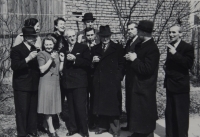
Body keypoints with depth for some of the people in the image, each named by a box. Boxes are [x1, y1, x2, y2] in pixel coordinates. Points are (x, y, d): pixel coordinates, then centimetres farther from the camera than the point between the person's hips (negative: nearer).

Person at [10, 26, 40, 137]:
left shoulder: (34, 49, 12)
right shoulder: (16, 49, -8)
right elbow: (14, 66, -20)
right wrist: (28, 58, -29)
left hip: (34, 85, 6)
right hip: (22, 86, -6)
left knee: (33, 110, 11)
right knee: (22, 111, -1)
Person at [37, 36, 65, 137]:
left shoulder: (56, 54, 12)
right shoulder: (41, 54, -6)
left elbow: (60, 69, 12)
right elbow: (42, 70, -15)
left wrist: (62, 60, -2)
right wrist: (51, 59, -20)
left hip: (56, 82, 6)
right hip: (46, 82, -6)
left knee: (52, 105, 11)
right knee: (48, 105, -4)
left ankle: (48, 125, 24)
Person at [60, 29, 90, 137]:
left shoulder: (83, 48, 2)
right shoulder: (63, 50, 15)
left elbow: (87, 63, -9)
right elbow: (61, 65, 17)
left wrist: (75, 59, -18)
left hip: (79, 82, -4)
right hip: (67, 82, 5)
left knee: (80, 107, -6)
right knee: (71, 107, 11)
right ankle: (73, 128, 22)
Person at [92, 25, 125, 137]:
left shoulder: (118, 48, 1)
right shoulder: (96, 48, 13)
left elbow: (121, 64, -1)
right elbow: (93, 65, 15)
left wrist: (119, 77, -9)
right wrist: (93, 61, -7)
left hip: (113, 81, -4)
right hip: (99, 81, 4)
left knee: (113, 105, 1)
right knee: (101, 104, 9)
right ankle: (103, 126, 22)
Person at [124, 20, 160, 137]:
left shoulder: (152, 48, -21)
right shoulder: (141, 45, 8)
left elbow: (147, 69, -27)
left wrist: (134, 60, -18)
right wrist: (131, 57, -2)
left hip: (145, 88, -9)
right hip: (138, 85, 9)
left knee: (145, 114, 4)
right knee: (137, 111, 20)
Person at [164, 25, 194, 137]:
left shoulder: (188, 47, -11)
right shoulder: (170, 46, 12)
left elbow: (189, 64, -23)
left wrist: (175, 53, -27)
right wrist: (166, 66, 5)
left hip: (181, 86, -8)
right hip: (170, 85, 8)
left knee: (181, 114, 1)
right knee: (169, 113, 16)